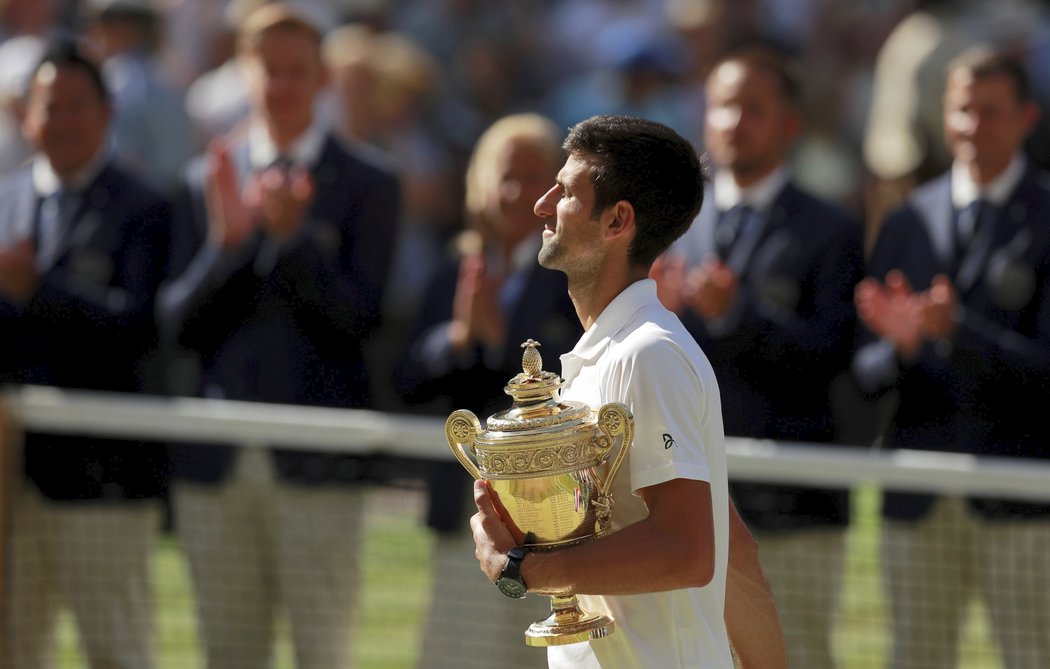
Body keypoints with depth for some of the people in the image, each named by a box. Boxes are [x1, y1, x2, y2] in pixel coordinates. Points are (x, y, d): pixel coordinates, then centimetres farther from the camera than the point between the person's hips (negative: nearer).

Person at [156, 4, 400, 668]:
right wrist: (225, 241, -12)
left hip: (316, 462, -4)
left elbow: (360, 318, -7)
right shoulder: (207, 181, 11)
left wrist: (293, 234, -20)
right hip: (218, 461, 4)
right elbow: (179, 325, 5)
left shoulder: (368, 183, 1)